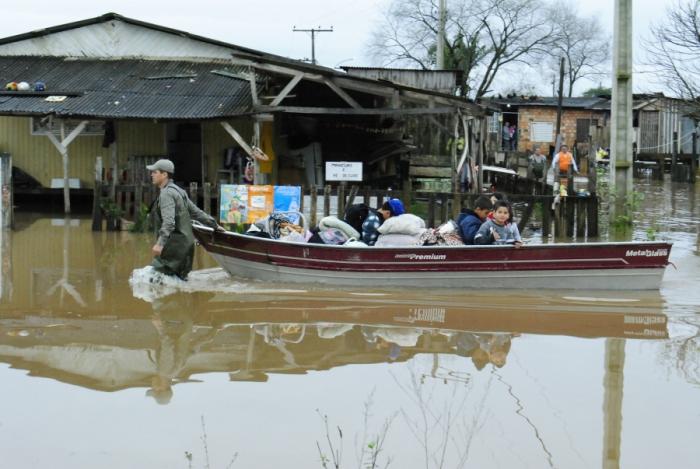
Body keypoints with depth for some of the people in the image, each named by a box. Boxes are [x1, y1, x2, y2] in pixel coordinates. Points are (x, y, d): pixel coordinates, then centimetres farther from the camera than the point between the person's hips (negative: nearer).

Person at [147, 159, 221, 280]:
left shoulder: (167, 193, -13)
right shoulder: (177, 191, 18)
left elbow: (169, 221, -28)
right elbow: (196, 212, 25)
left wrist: (160, 243, -39)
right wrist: (214, 225, 36)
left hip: (174, 246, -10)